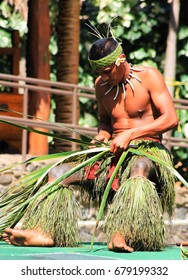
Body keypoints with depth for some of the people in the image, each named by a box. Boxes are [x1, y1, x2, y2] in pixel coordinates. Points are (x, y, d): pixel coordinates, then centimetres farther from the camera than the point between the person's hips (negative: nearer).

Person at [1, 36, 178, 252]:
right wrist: (101, 136, 2)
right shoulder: (101, 84, 11)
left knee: (138, 169, -44)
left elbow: (171, 119, -13)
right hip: (114, 153, 6)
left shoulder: (148, 76, -6)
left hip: (148, 151, -6)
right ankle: (45, 233, -31)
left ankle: (120, 236, -57)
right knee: (58, 173, -11)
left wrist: (131, 134, -20)